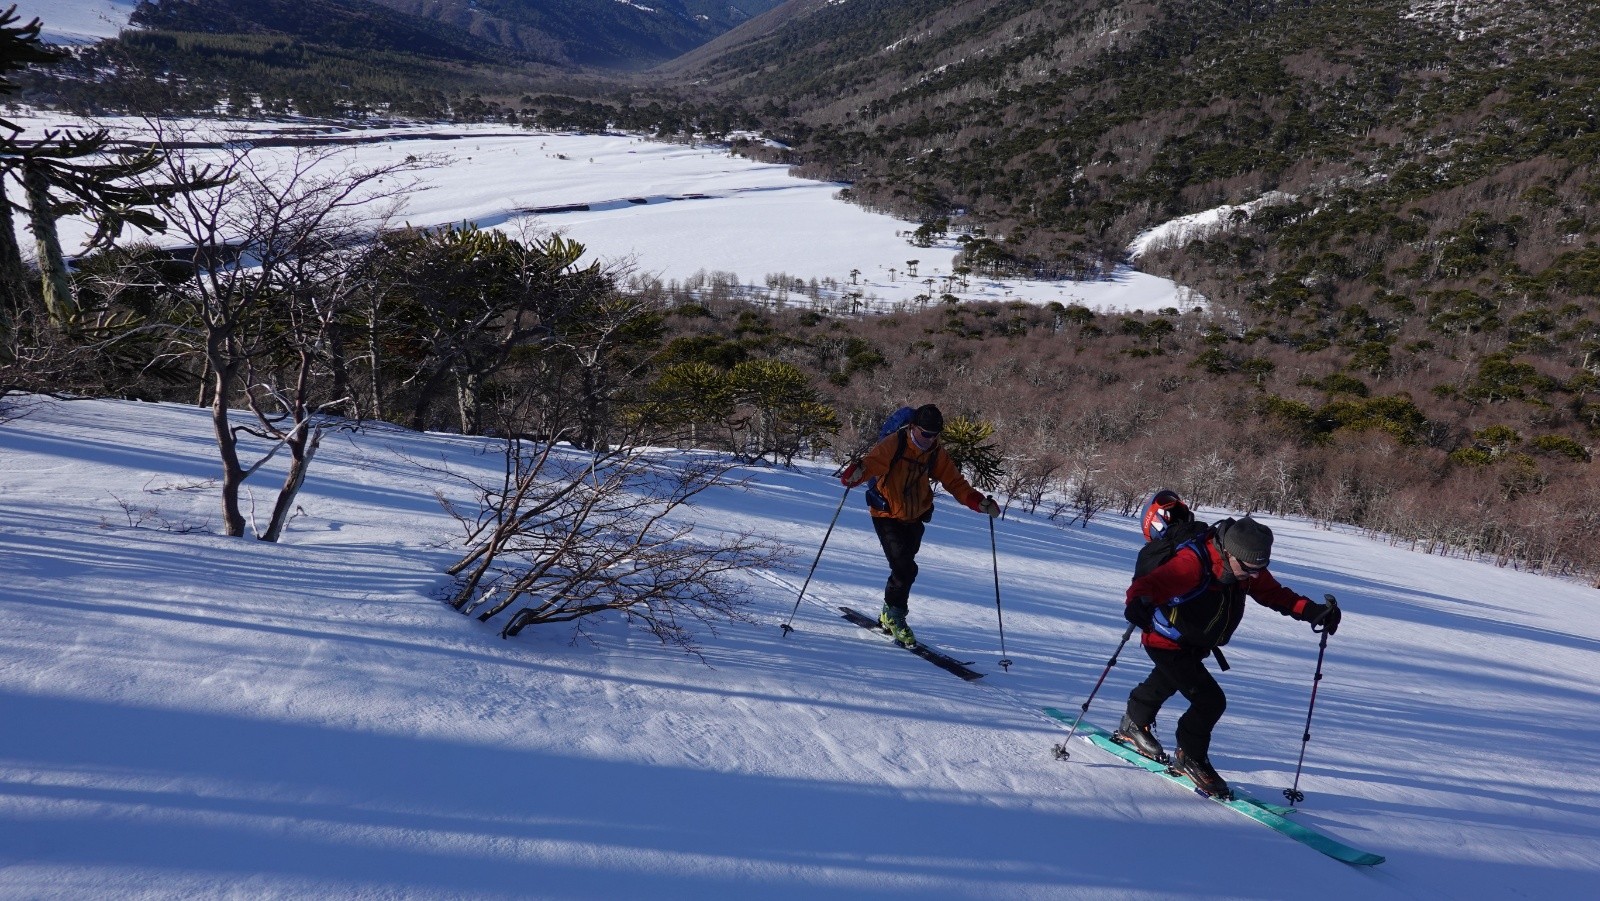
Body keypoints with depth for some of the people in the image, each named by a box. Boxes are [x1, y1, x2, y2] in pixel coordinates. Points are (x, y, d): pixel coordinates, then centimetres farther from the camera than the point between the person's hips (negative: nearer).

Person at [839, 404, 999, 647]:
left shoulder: (936, 455, 0)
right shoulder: (893, 444, -16)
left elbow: (955, 483, 0)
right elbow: (873, 461, -32)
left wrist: (980, 502, -15)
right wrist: (856, 473, -55)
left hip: (915, 519, 5)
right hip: (887, 516, -5)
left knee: (903, 569, 9)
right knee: (905, 569, -16)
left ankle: (888, 615, 30)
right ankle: (894, 616, 5)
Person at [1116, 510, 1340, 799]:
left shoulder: (1246, 566, -13)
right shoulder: (1192, 563, -36)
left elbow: (1273, 593, -2)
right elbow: (1152, 583, -46)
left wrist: (1312, 610, -17)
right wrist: (1139, 602, -67)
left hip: (1195, 645, 9)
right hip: (1167, 642, -9)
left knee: (1164, 685, 30)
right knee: (1211, 701, -15)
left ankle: (1134, 725, 56)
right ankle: (1190, 758, 9)